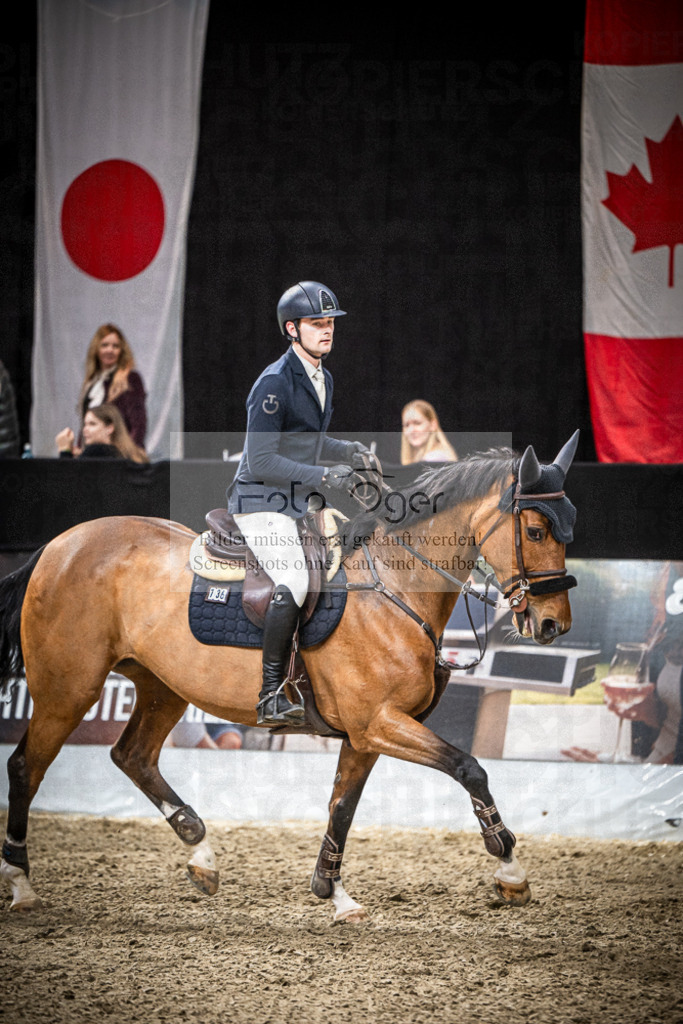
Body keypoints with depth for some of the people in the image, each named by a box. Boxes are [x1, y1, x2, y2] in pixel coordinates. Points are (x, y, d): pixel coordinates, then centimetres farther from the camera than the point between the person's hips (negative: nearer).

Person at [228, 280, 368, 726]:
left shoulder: (323, 380, 12)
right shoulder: (275, 383, -17)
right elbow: (261, 462, -20)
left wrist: (347, 452, 8)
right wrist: (323, 477, -25)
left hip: (302, 503, 9)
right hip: (263, 503, -9)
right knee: (292, 585, -27)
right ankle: (270, 696, -23)